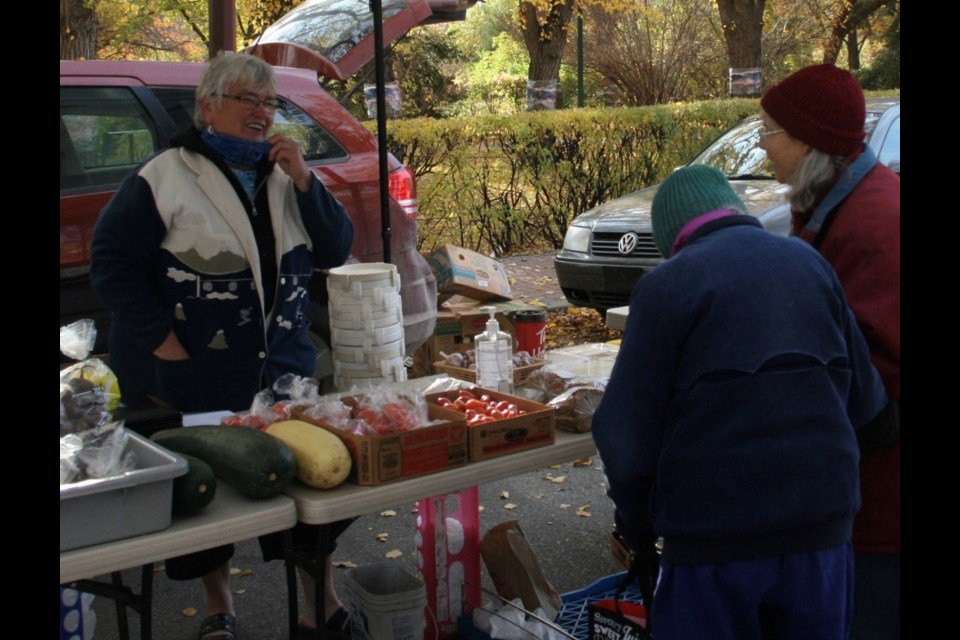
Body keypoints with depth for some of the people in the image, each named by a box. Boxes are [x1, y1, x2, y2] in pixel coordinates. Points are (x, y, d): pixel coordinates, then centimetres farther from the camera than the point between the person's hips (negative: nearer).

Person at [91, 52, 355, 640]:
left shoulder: (286, 175, 7)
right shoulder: (165, 179, -7)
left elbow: (336, 253, 1)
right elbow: (112, 260, -8)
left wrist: (302, 181, -12)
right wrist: (160, 339, -13)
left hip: (282, 367, 4)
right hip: (190, 374, -3)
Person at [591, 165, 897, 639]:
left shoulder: (666, 285, -9)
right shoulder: (810, 263, 3)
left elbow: (627, 435, -11)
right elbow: (867, 407, 3)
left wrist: (636, 528, 4)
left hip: (714, 535, -4)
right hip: (823, 528, 4)